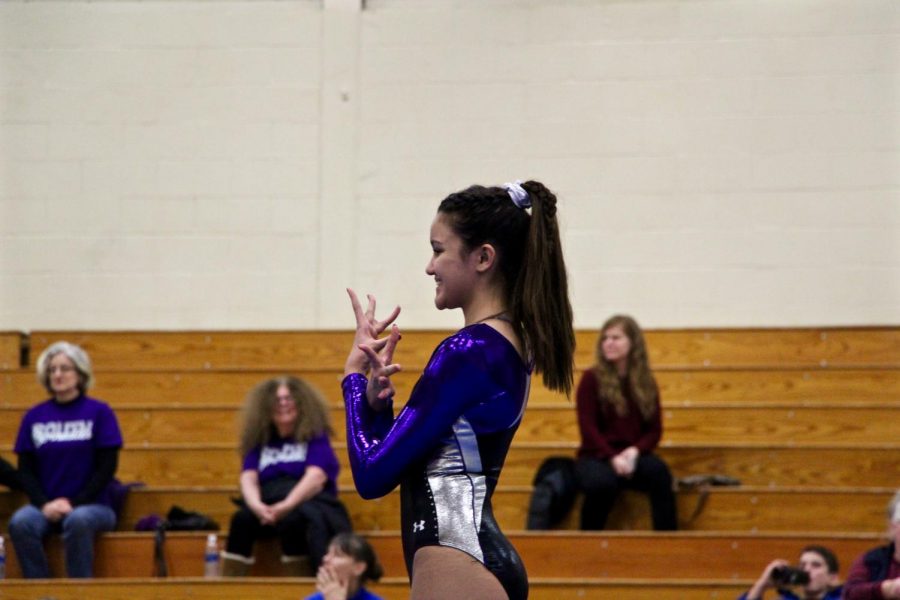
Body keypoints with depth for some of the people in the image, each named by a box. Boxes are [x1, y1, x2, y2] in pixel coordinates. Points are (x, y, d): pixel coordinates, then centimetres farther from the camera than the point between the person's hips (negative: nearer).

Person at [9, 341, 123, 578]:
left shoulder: (99, 412, 2)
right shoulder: (34, 417, 10)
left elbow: (107, 468, -3)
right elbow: (26, 471, 8)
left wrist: (73, 503, -13)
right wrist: (45, 505, -11)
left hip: (91, 505, -3)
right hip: (45, 507, 3)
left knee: (78, 521, -38)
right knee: (20, 523, -31)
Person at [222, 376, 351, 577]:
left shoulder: (315, 437, 7)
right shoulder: (260, 441, 18)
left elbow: (316, 477, -9)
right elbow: (248, 479, 5)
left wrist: (287, 505, -24)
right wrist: (257, 506, -18)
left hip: (308, 502, -3)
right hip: (269, 506, 3)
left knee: (292, 520, -40)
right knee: (242, 519, -31)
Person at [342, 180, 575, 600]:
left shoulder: (468, 353, -14)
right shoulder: (511, 347, 14)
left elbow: (373, 474, -13)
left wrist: (355, 374, 1)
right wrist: (376, 398, 1)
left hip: (457, 564, -10)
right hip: (490, 560, 10)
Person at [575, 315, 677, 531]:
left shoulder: (646, 383, 9)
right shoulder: (592, 379, 0)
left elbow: (654, 430, 8)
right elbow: (588, 428, -6)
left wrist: (635, 451, -14)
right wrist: (613, 457, -21)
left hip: (631, 455, 3)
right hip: (596, 456, -2)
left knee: (658, 471, -33)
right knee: (603, 483, -38)